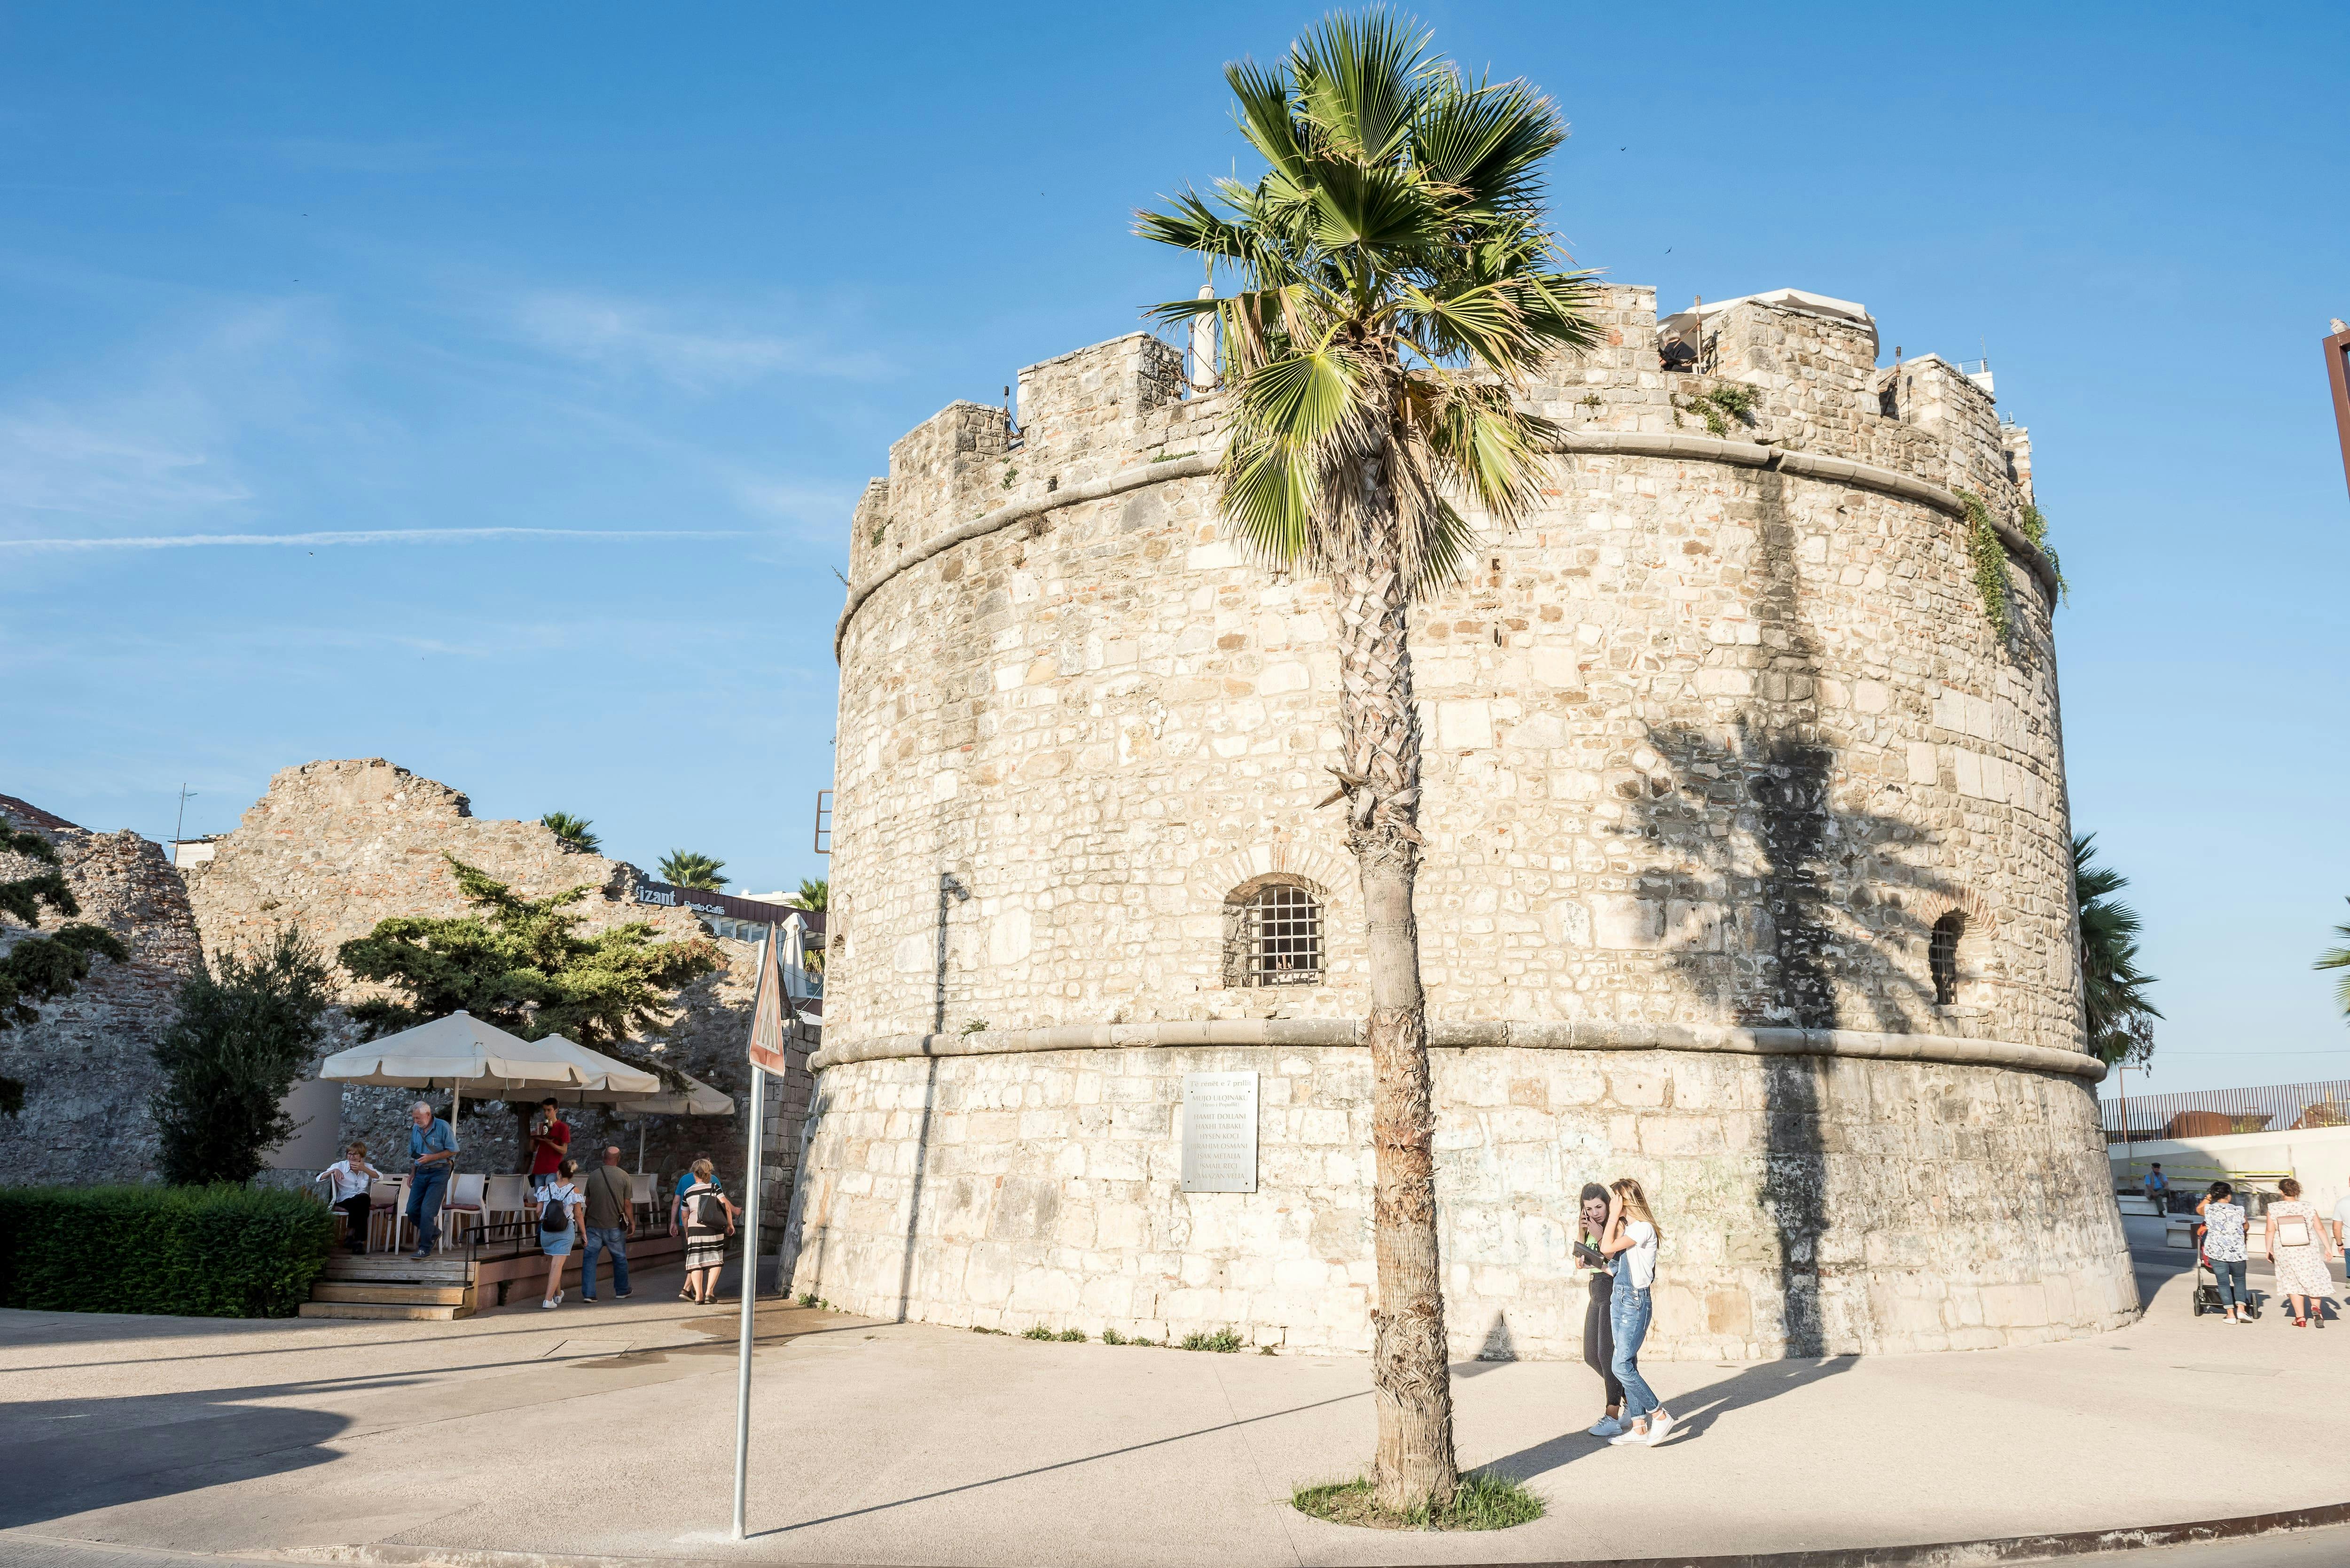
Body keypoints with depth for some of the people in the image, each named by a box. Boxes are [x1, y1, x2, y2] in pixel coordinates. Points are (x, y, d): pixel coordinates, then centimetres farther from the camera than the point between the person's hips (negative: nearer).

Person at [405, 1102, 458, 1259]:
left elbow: (453, 1151, -9)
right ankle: (433, 1232, 24)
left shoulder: (442, 1127, -10)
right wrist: (412, 1173, 12)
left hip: (438, 1173, -7)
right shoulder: (415, 1129, 9)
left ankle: (425, 1249, -6)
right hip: (421, 1173, 7)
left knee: (427, 1210, -13)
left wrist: (431, 1157, -16)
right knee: (412, 1210, 1)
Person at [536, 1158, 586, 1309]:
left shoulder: (546, 1189, 0)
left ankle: (558, 1295, 34)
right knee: (557, 1265, -3)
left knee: (551, 1263, 19)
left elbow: (539, 1211, 1)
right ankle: (549, 1300, -12)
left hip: (546, 1231, 2)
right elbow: (579, 1214, -3)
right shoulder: (574, 1191, -5)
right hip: (566, 1231, -2)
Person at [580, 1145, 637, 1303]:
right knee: (620, 1258, 15)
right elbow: (627, 1204, -5)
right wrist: (632, 1222, 7)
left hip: (594, 1224, 1)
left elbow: (588, 1202, 8)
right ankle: (622, 1291, 26)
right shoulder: (624, 1176, -6)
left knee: (589, 1259, 6)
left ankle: (588, 1293, 0)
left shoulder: (593, 1175, 0)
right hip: (615, 1225, -1)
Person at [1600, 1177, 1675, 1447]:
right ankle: (1639, 1426, 12)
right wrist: (1616, 1220, 4)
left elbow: (1608, 1248, -20)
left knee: (1621, 1365, -11)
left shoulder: (1643, 1228, -14)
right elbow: (1608, 1250, 2)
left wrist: (1614, 1216, -12)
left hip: (1634, 1302, -9)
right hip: (1618, 1298, 9)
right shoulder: (1626, 1228, 14)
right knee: (1627, 1365, 8)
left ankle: (1660, 1415, -1)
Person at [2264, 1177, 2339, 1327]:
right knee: (2314, 1280, 17)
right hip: (2307, 1252, 0)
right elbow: (2320, 1229, -4)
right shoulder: (2308, 1207, -6)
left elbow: (2270, 1231, -6)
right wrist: (2328, 1247, 6)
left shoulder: (2274, 1209, -8)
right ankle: (2315, 1306, -5)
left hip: (2285, 1253, 0)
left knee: (2293, 1283, 11)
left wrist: (2269, 1249, 5)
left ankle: (2300, 1318, 11)